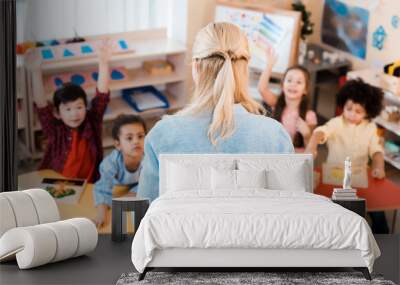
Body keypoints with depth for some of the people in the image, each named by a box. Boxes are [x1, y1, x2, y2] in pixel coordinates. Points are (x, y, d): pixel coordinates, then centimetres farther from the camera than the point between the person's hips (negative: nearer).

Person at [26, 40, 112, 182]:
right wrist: (36, 71, -24)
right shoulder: (54, 130, -3)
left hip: (88, 187, 1)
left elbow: (102, 96, -9)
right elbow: (41, 105, -14)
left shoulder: (92, 124, -1)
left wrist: (103, 63, -21)